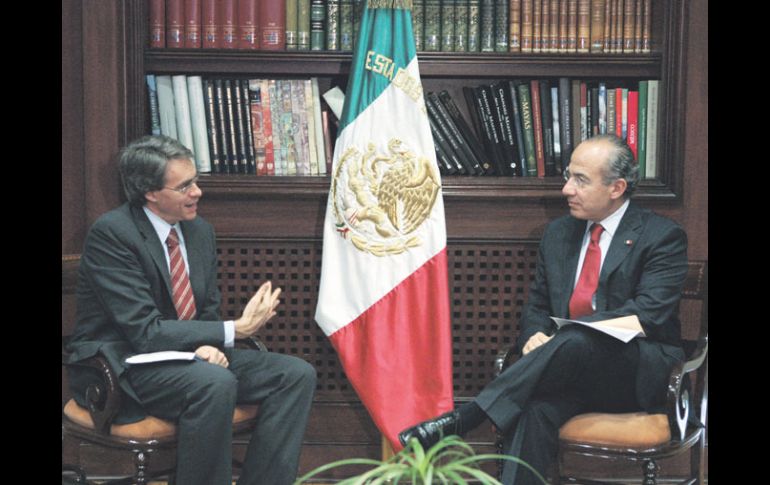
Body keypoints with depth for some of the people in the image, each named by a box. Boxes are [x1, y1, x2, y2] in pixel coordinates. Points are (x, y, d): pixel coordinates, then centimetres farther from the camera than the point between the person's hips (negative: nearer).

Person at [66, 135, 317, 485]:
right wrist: (235, 330, -22)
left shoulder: (200, 230, 7)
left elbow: (207, 311, 13)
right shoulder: (110, 233, -17)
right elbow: (144, 332, -21)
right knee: (215, 383, -36)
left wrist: (210, 346, -13)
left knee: (297, 374, -7)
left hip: (186, 354, 8)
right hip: (123, 363, -8)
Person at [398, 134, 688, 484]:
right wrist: (535, 336, -7)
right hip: (573, 369, 4)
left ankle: (462, 419, -35)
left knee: (575, 341, -36)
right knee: (535, 409, -32)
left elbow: (648, 313, -14)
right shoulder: (558, 233, 16)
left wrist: (559, 337, -21)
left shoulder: (663, 237, -2)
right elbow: (536, 307, 20)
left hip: (639, 373, -4)